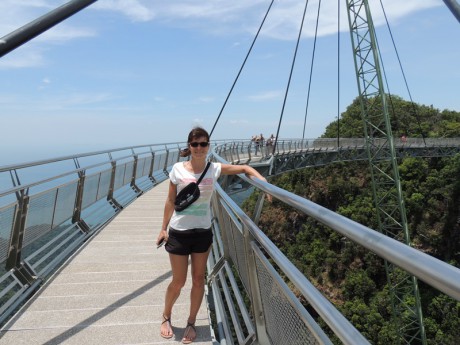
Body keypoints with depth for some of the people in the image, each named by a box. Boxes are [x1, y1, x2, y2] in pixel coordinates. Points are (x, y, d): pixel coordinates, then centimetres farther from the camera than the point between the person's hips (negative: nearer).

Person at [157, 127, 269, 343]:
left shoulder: (215, 169, -5)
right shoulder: (178, 169, -9)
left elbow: (245, 168, 2)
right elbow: (170, 201, -2)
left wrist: (264, 183, -14)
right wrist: (163, 229, -1)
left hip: (203, 232, 2)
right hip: (179, 232, -2)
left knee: (198, 280, 11)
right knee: (179, 281, 8)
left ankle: (191, 324, 32)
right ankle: (166, 318, 36)